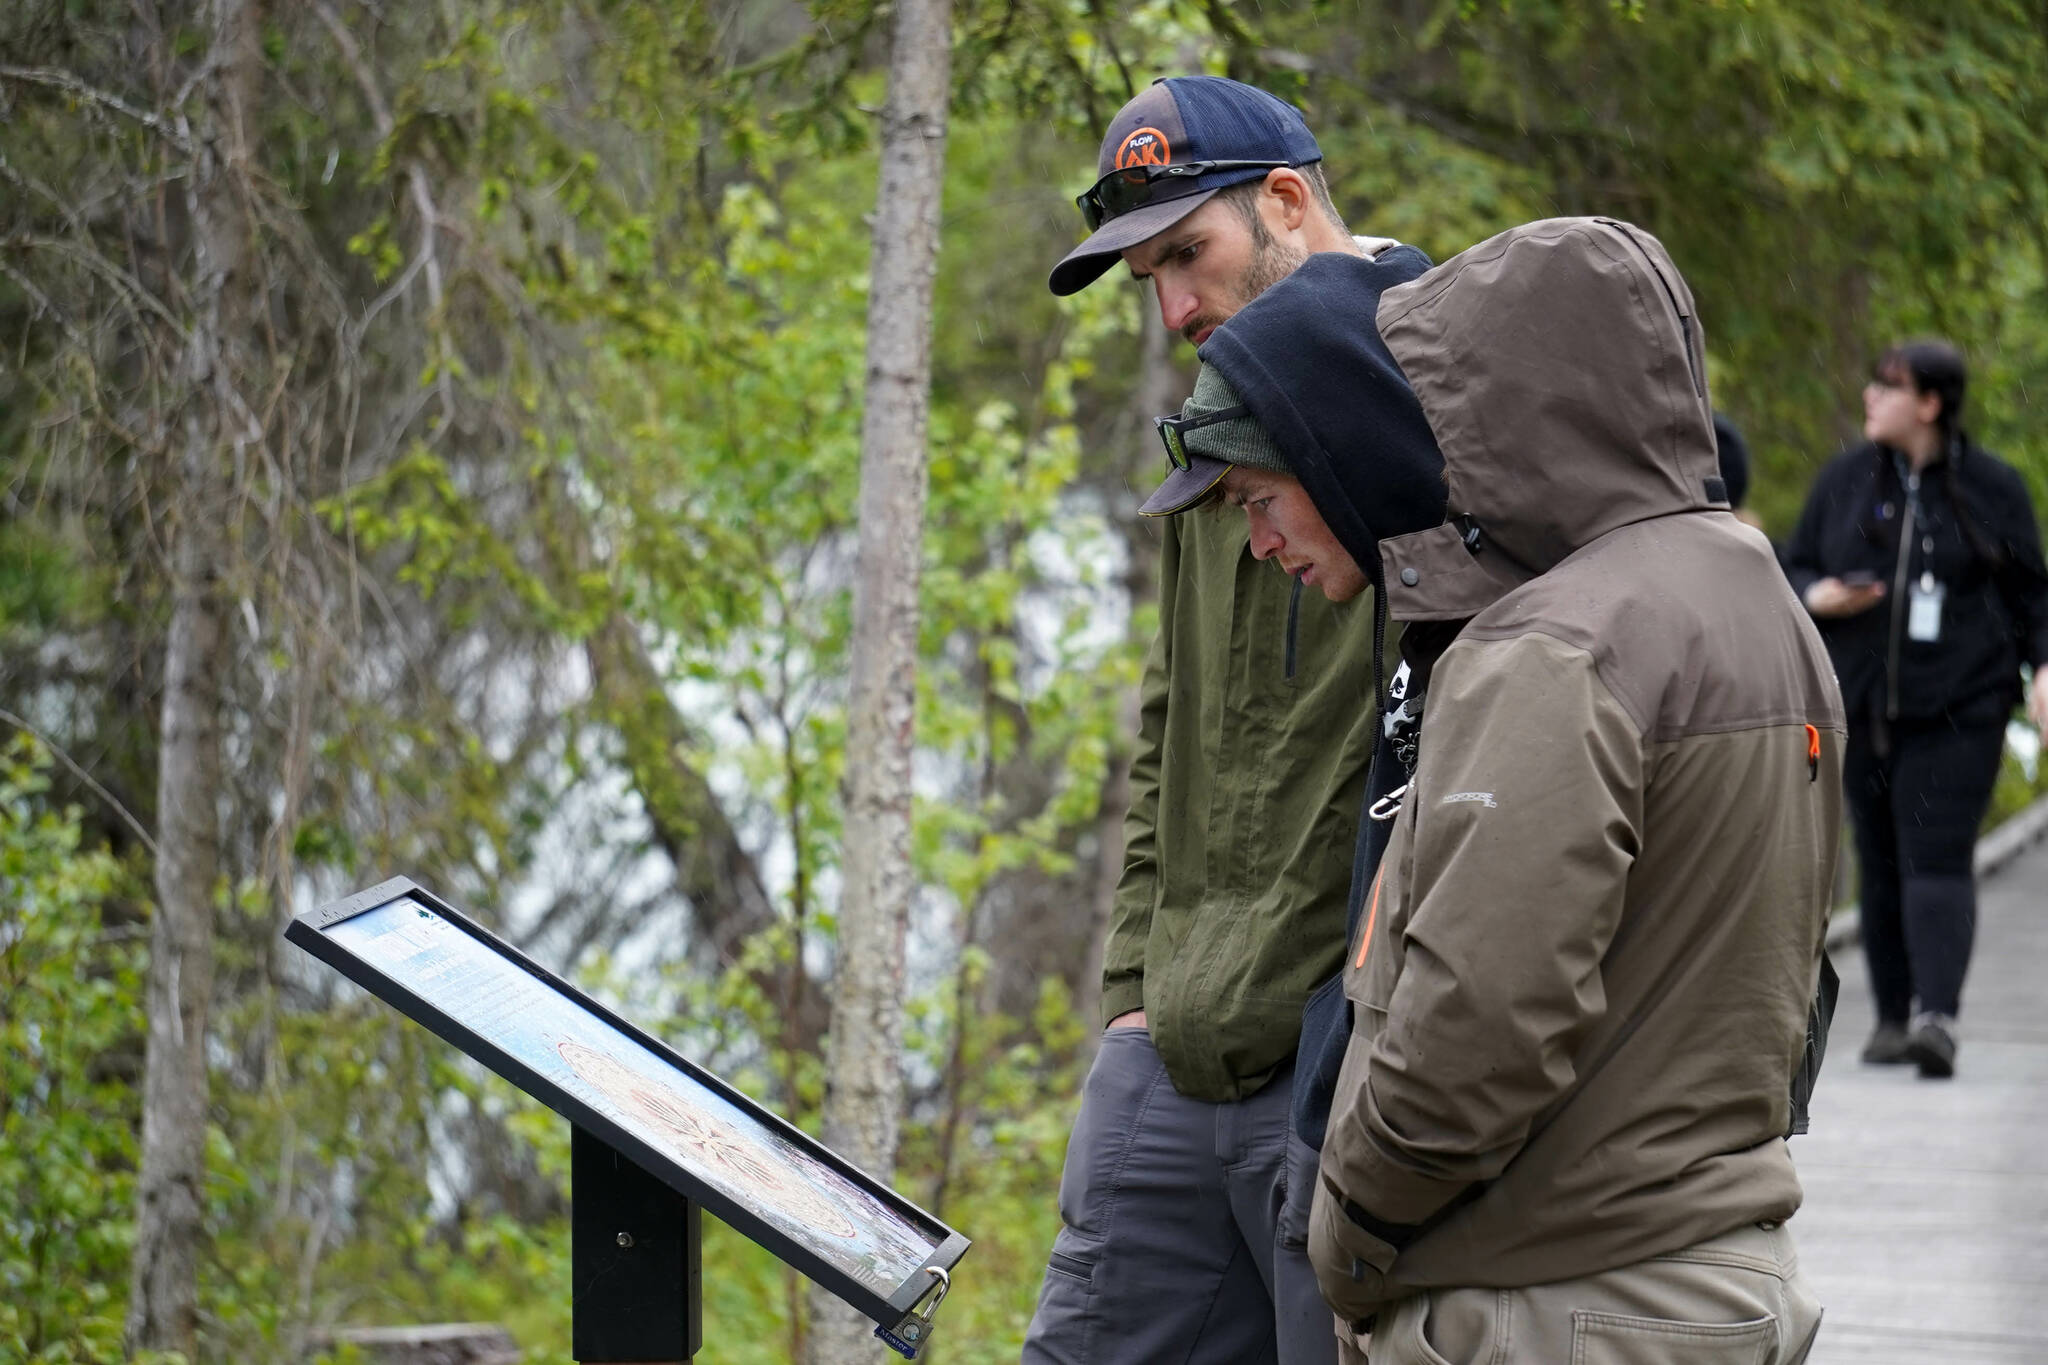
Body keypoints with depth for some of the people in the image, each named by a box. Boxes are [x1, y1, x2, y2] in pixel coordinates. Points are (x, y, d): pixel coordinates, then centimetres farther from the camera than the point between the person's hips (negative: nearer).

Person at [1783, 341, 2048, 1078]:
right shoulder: (1844, 479, 6)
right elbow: (1793, 568, 12)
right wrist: (1817, 597, -11)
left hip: (1957, 709, -3)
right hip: (1864, 705, 3)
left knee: (1937, 859, -14)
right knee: (1881, 861, 6)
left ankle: (1937, 1016, -25)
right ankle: (1893, 1016, 15)